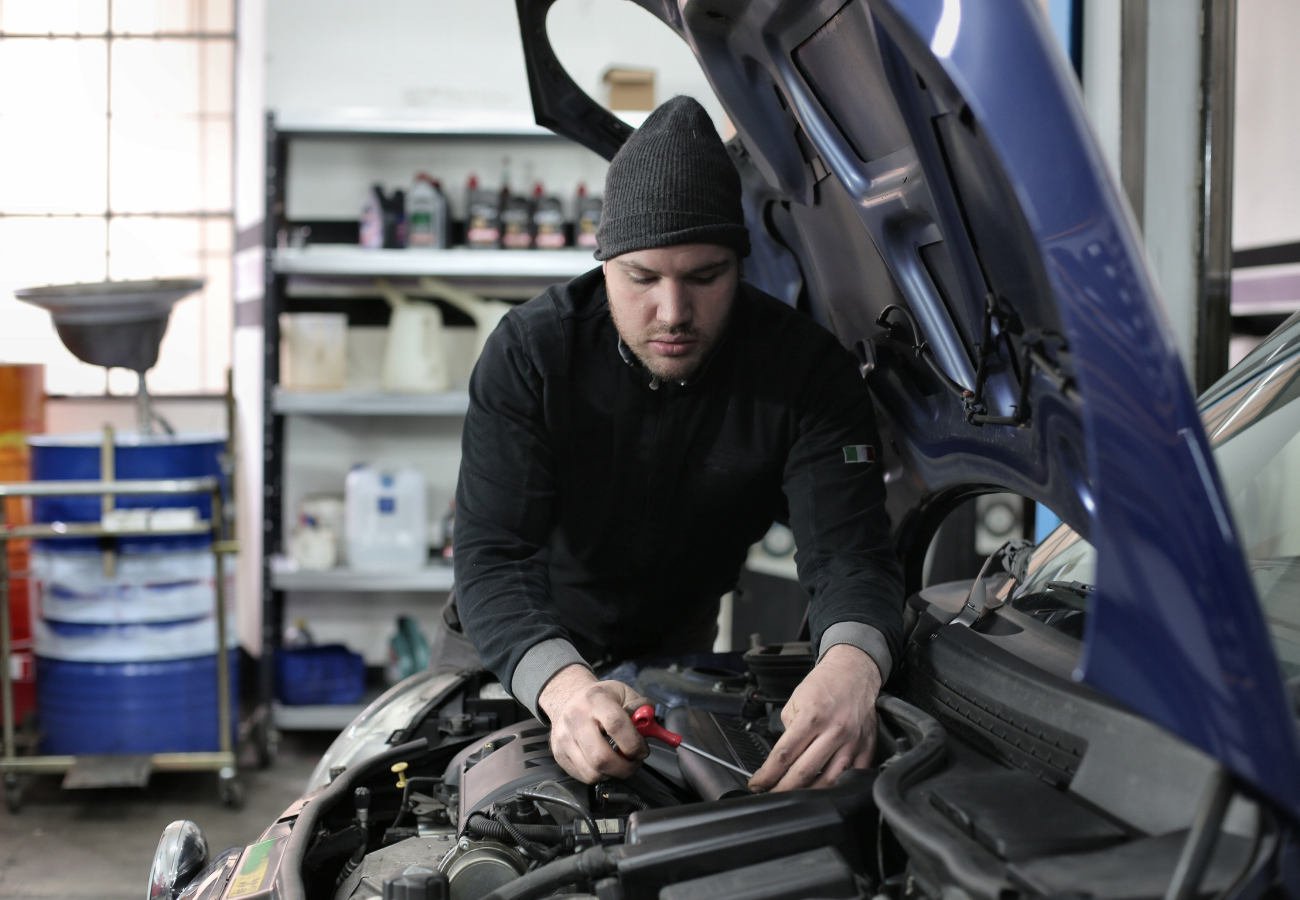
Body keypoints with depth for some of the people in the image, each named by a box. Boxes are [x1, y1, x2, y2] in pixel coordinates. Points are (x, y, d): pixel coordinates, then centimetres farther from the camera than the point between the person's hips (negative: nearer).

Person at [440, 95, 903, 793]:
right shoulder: (528, 351, -29)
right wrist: (564, 684, -59)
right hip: (510, 646, -1)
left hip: (674, 643, 1)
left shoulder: (808, 372, -26)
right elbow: (492, 555, -37)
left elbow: (848, 549, -33)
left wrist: (852, 665, -59)